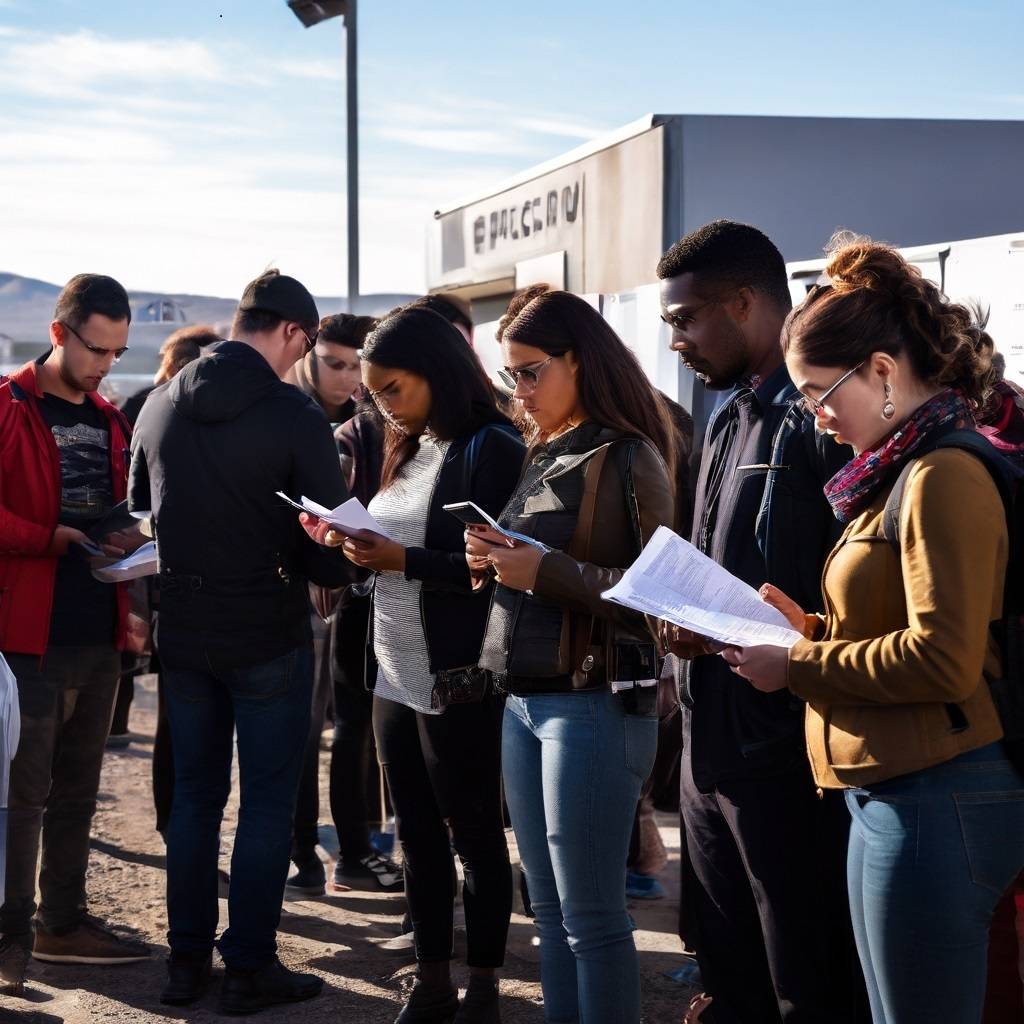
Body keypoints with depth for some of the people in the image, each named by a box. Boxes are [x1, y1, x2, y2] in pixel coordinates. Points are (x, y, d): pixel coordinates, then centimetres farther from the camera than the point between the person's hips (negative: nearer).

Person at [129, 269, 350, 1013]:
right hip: (269, 637, -5)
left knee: (195, 794, 15)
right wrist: (334, 570, 9)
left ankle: (187, 958, 20)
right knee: (269, 801, 5)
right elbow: (328, 538, -13)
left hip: (184, 632, 5)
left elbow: (139, 512, 11)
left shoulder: (160, 405, 1)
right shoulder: (295, 415, -16)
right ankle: (250, 966, 9)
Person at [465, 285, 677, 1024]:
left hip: (592, 704, -8)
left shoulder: (627, 458, -9)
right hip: (522, 700, 8)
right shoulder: (543, 457, 16)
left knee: (591, 915, -3)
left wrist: (547, 570, -21)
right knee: (550, 909, 13)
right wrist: (496, 561, 2)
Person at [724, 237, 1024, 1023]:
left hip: (934, 800, -10)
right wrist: (811, 628, 8)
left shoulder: (945, 474, -16)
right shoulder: (904, 469, 15)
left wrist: (796, 667, -14)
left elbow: (943, 660, -23)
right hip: (894, 792, 10)